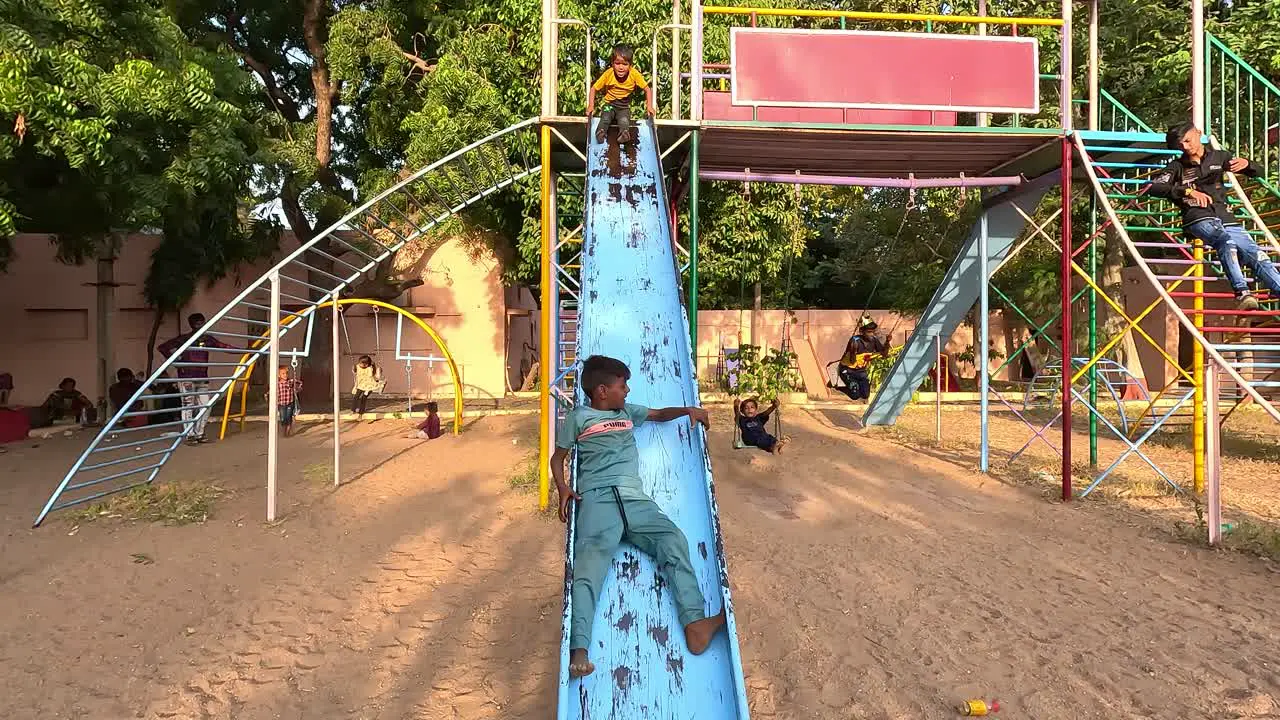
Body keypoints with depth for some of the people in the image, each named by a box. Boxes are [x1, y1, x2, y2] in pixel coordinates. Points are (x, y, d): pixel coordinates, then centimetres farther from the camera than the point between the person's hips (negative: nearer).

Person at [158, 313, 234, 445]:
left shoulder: (207, 339, 9)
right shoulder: (183, 339, -3)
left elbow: (223, 346, 7)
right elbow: (162, 348, -2)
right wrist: (176, 361, -6)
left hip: (202, 379, 5)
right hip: (186, 378, -5)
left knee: (205, 406, 4)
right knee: (188, 406, -2)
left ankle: (199, 434, 16)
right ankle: (190, 436, 5)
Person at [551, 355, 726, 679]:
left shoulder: (627, 412, 29)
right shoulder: (578, 417, 15)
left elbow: (659, 414, 44)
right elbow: (558, 457, 19)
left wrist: (688, 410, 24)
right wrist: (562, 488, -1)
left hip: (635, 499, 5)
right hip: (597, 498, -5)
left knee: (674, 539, -19)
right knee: (591, 561, -28)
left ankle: (695, 623, -30)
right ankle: (579, 650, -42)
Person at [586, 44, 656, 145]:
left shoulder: (634, 74, -13)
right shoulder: (608, 74, -13)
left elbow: (647, 89, -2)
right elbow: (594, 89, -4)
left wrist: (649, 106, -13)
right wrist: (591, 106, -16)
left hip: (624, 107, 0)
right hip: (610, 104, 0)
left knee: (624, 121, -34)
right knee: (605, 118, -32)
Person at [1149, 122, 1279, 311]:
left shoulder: (1219, 157, 18)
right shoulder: (1177, 166, 11)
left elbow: (1257, 172, 19)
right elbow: (1154, 187, -6)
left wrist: (1246, 163, -5)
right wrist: (1187, 191, -17)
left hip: (1226, 219, 4)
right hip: (1199, 220, -4)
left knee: (1258, 257, -12)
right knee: (1226, 240, -34)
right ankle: (1241, 292, -40)